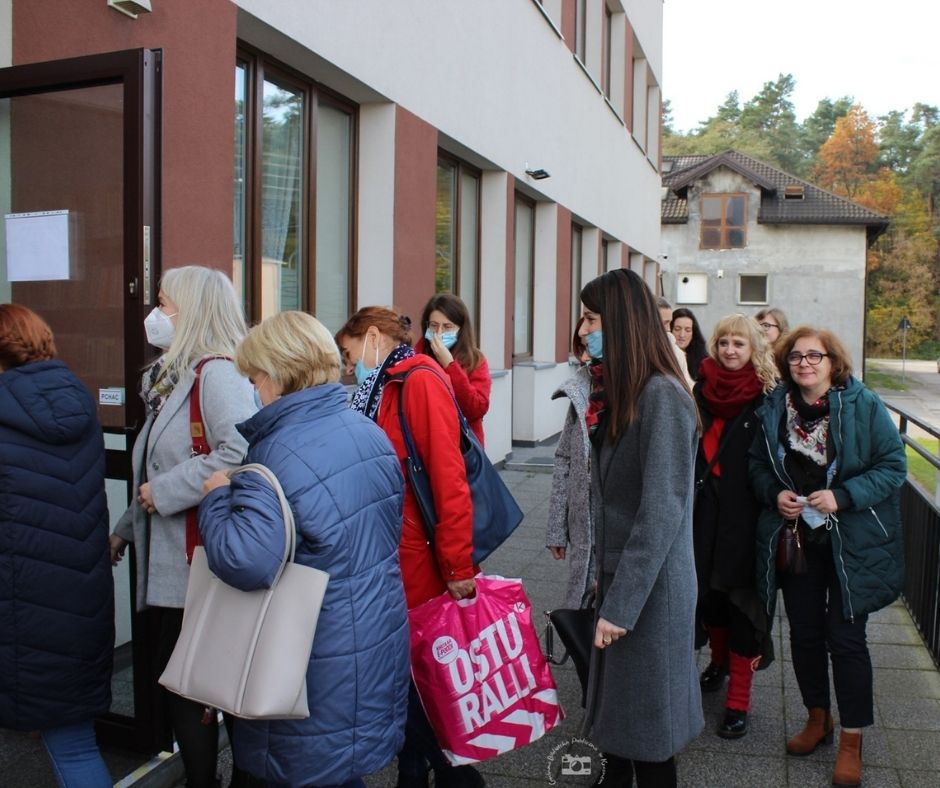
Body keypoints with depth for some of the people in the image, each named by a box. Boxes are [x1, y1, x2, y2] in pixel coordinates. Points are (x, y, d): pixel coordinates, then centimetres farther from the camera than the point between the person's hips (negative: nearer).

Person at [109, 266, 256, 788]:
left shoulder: (217, 373, -15)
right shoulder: (175, 377, 15)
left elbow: (241, 452, -32)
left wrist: (164, 490, -21)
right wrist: (127, 528, 24)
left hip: (199, 565, -9)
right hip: (170, 561, 9)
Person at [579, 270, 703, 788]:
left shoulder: (661, 396, -19)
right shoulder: (618, 392, 9)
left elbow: (661, 511, -22)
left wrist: (621, 604, -20)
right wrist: (605, 576, 9)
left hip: (650, 588, -8)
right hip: (618, 571, 8)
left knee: (645, 719, 8)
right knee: (614, 705, 19)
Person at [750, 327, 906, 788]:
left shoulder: (863, 406, -10)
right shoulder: (774, 409, 1)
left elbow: (893, 465, -10)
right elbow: (758, 465, 9)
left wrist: (843, 496, -21)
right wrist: (775, 494, -11)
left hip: (851, 544, -3)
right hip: (794, 539, 4)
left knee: (846, 639, 2)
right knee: (804, 633, 14)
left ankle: (851, 741, 19)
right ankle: (818, 718, 35)